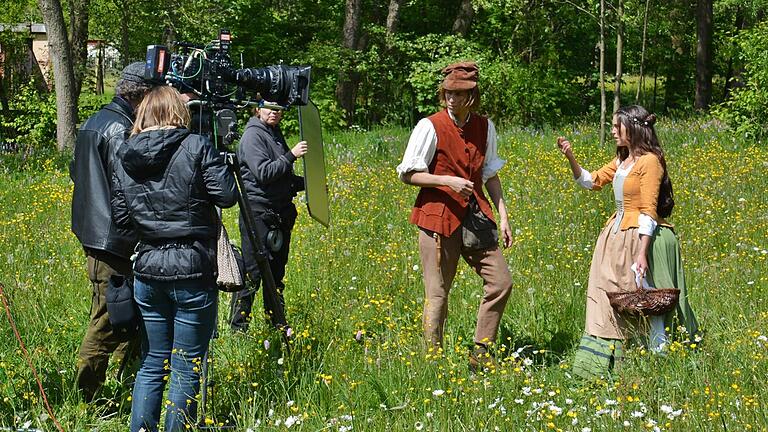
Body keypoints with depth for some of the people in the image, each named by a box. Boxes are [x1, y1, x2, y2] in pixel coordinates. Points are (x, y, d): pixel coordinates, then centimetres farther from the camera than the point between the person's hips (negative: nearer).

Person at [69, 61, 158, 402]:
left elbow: (76, 170, 24)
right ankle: (87, 399, 4)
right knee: (107, 321, -3)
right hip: (115, 240, -10)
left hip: (93, 231, 10)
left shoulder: (93, 123, 13)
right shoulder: (120, 129, -18)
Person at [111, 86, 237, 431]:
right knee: (186, 367, 5)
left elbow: (120, 217, 8)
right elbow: (227, 196, -11)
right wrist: (219, 162, 7)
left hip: (147, 270, 5)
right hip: (193, 271, -5)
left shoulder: (125, 158, 7)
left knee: (152, 364, 16)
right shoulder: (196, 147, -8)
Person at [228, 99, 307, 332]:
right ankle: (237, 327, 0)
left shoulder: (275, 134, 17)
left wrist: (307, 183, 14)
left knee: (277, 271, 14)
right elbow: (263, 173, -20)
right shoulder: (253, 135, -10)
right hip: (258, 214, -9)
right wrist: (291, 156, -24)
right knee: (252, 272, -7)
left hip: (280, 214, 9)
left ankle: (278, 326, 21)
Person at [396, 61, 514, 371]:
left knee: (501, 281, 0)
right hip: (439, 216, -5)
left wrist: (503, 216, 8)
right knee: (437, 294, -1)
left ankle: (480, 354, 11)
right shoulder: (430, 127, -8)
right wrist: (447, 181, -18)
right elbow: (408, 174, -6)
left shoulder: (485, 127, 7)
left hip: (475, 215, 5)